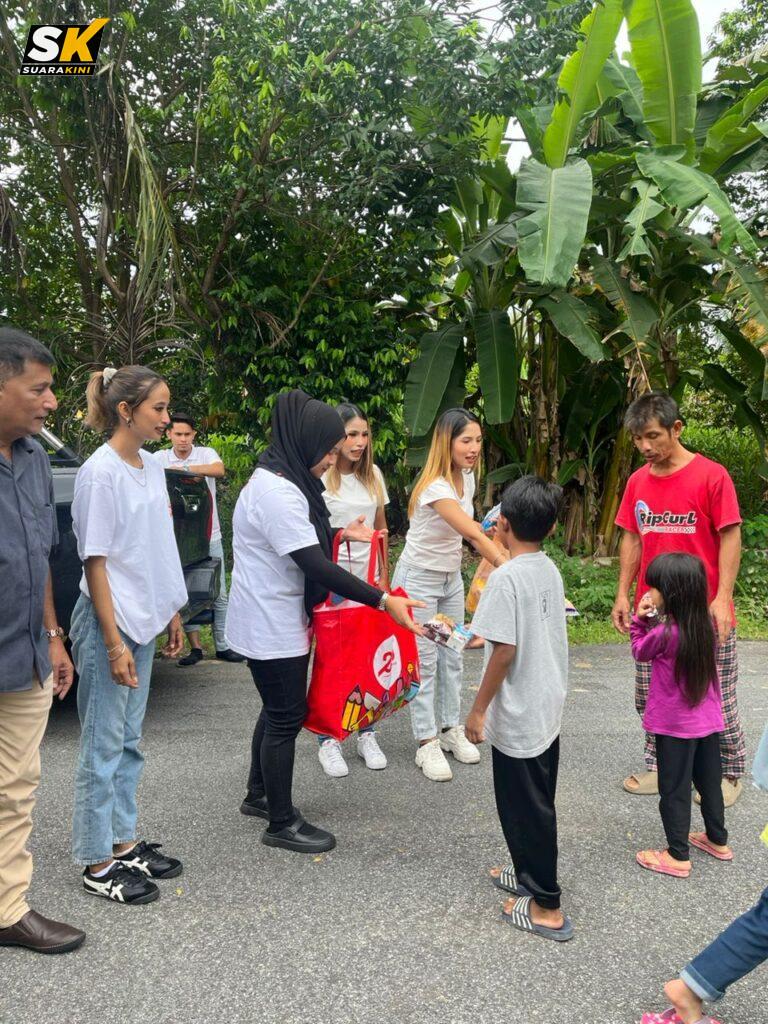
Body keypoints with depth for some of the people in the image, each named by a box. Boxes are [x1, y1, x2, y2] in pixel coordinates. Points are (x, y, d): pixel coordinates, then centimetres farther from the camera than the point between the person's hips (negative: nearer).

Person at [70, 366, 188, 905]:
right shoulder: (100, 472, -16)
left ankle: (124, 842, 32)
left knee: (128, 741, 17)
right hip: (109, 623, -8)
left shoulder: (152, 467, 8)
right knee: (104, 745, 4)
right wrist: (114, 643, -17)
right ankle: (97, 864, 19)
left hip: (144, 620, 8)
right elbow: (95, 562, -16)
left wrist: (172, 613, 15)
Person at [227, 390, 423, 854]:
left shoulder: (283, 480, 7)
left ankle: (259, 795, 38)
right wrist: (383, 600, -30)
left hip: (279, 620, 10)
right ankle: (282, 823, 17)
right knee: (286, 717, 1)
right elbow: (315, 565, -30)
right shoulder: (275, 491, -26)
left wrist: (341, 533, 8)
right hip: (271, 627, -10)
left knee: (278, 710, 21)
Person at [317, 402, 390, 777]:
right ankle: (327, 740, 17)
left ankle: (366, 734, 24)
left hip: (367, 579, 5)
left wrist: (383, 578, 14)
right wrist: (343, 534, -25)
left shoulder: (373, 474, 6)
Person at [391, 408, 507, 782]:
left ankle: (451, 729, 27)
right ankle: (427, 744, 10)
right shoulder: (435, 486, -28)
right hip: (419, 579, -8)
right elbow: (472, 533, -37)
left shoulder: (468, 477, 0)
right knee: (424, 662, 0)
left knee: (452, 657, 13)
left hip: (451, 577, 8)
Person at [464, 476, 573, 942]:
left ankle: (548, 907, 17)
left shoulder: (505, 578, -22)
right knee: (536, 802, 22)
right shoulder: (551, 570, 3)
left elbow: (505, 651, -23)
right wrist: (482, 635, 25)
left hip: (517, 715, -8)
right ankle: (530, 873, 39)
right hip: (548, 708, 8)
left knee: (526, 807, 6)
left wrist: (478, 710, -14)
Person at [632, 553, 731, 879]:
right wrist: (650, 621, 0)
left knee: (674, 789, 7)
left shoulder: (664, 633, -24)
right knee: (709, 781, 22)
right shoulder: (705, 625, -5)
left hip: (675, 726, -7)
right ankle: (718, 840, 39)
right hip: (709, 720, 7)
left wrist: (640, 620, -3)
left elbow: (640, 653, -5)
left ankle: (678, 856, 18)